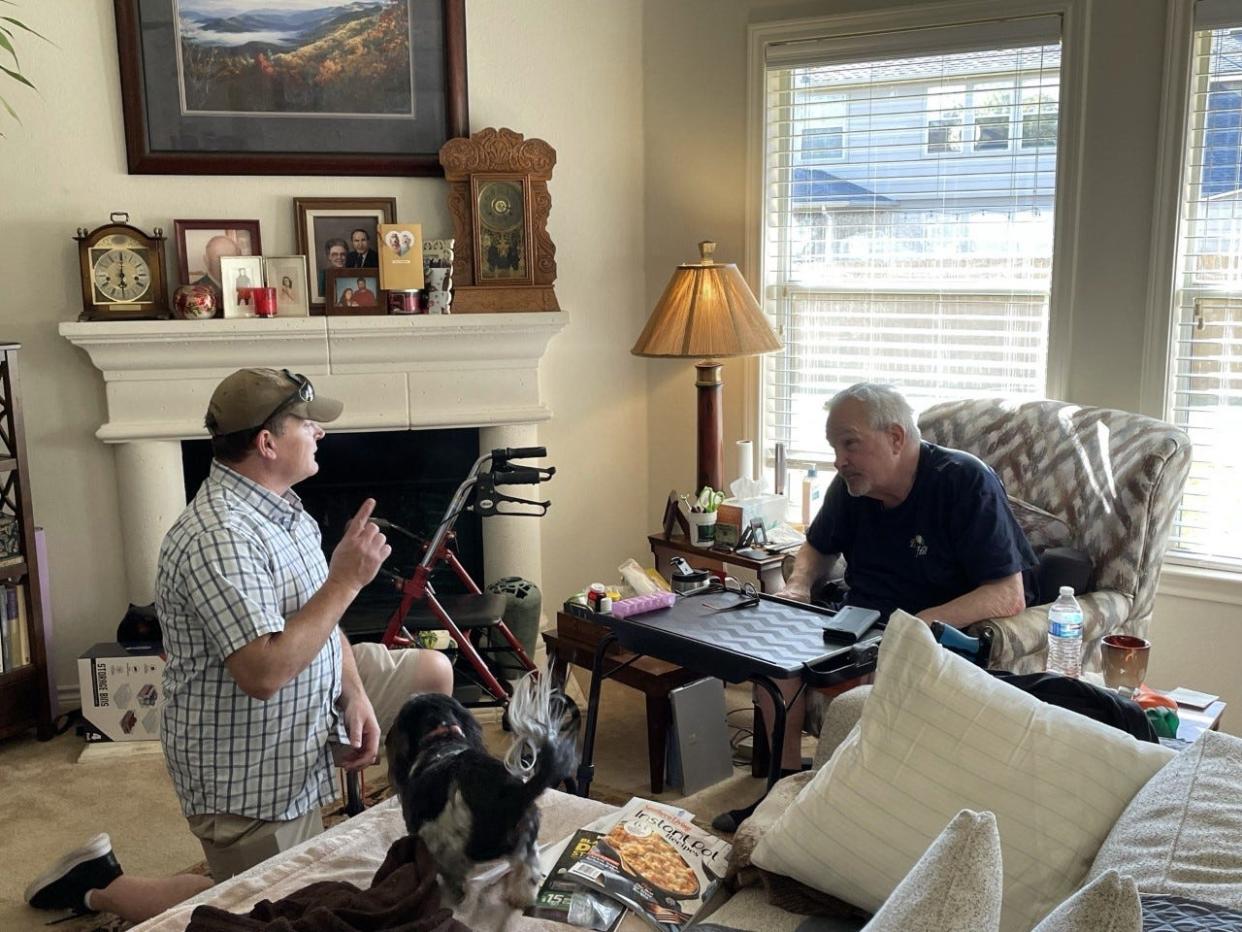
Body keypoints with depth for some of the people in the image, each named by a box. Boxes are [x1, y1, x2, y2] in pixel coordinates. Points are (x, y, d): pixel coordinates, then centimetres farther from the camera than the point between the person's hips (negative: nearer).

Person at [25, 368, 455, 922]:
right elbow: (264, 673, -37)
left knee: (433, 673, 13)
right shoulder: (218, 539, -31)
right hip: (246, 767, -9)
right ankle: (100, 886, 15)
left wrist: (354, 693, -4)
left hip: (315, 705, 9)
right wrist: (346, 579, -31)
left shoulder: (280, 506, 2)